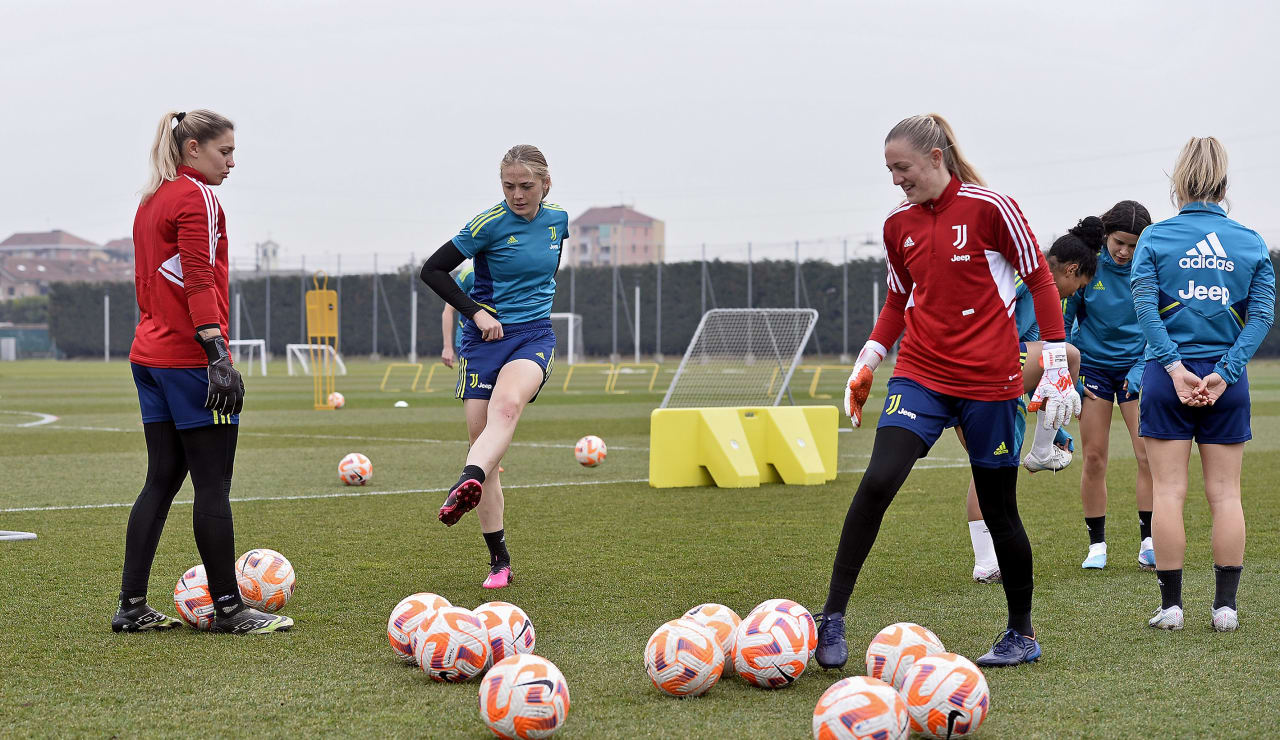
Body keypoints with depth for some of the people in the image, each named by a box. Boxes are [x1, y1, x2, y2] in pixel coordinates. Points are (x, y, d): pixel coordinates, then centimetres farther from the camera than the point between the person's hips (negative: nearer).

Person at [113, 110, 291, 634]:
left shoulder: (150, 201, 18)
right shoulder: (196, 198, -10)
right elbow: (199, 281, -19)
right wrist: (218, 356, -23)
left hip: (150, 353, 9)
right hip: (190, 359, -9)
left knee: (162, 479, 10)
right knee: (213, 486, -4)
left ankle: (131, 606, 9)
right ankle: (228, 609, 0)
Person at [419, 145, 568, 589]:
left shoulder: (558, 219, 5)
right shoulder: (490, 224, -7)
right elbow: (432, 271, -4)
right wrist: (476, 313, -9)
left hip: (534, 336, 1)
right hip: (487, 337, -1)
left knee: (507, 405, -34)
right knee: (482, 442, -2)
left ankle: (466, 485, -59)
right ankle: (499, 561, 8)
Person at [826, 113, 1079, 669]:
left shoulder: (990, 208, -8)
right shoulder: (897, 225, 7)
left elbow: (1039, 279, -3)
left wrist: (1057, 363, -6)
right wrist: (867, 363, 13)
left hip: (989, 382, -3)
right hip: (920, 374, 3)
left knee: (999, 509, 6)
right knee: (877, 482, -17)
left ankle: (1022, 635, 24)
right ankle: (832, 619, -13)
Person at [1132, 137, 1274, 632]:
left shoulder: (1155, 238, -1)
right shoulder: (1252, 243, 4)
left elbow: (1145, 307, -11)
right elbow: (1262, 314, -3)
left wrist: (1175, 367, -14)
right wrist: (1224, 373, -9)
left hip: (1169, 377, -1)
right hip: (1227, 379, 2)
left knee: (1168, 491, 3)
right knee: (1225, 493, 7)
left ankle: (1171, 605, 4)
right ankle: (1225, 605, 7)